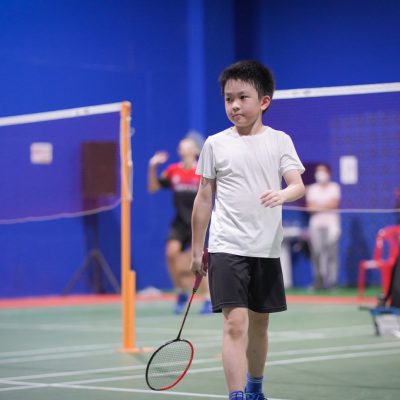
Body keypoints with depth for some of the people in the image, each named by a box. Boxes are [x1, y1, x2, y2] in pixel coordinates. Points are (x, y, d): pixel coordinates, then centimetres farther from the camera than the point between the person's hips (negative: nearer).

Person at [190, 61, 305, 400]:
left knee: (259, 324, 14)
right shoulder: (216, 144, 2)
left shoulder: (279, 141, 3)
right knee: (235, 323, -15)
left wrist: (283, 194, -30)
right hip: (227, 247, -2)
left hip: (267, 248, 2)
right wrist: (197, 250, 9)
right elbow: (204, 198, 7)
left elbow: (298, 185, -6)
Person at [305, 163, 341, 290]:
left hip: (331, 224, -2)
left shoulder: (334, 187, 7)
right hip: (316, 225, 2)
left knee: (331, 252, -9)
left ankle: (331, 281, -9)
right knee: (316, 253, -4)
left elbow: (334, 204, -6)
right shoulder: (311, 189, 14)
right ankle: (319, 281, 0)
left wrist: (317, 206, -6)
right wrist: (326, 206, -10)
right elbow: (309, 206, 3)